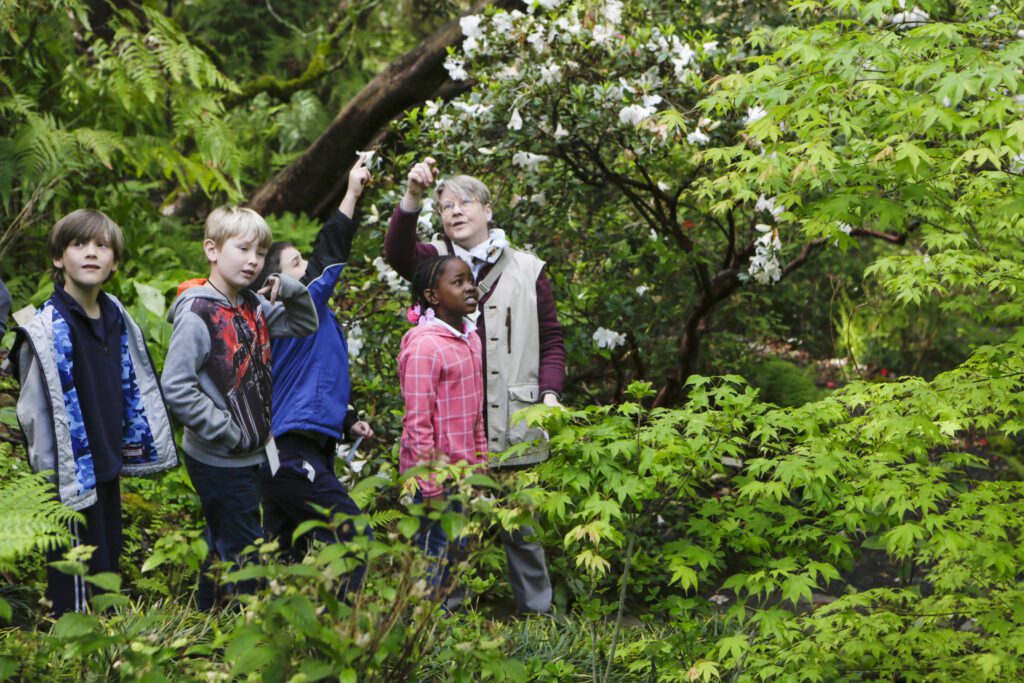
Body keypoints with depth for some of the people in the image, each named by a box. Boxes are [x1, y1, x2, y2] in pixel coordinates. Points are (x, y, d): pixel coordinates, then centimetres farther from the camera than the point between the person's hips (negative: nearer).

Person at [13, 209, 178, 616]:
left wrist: (137, 447, 16)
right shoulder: (46, 330, -16)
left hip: (108, 466, 8)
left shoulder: (117, 319, 8)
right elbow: (34, 411, -16)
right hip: (73, 473, -8)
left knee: (108, 565, 18)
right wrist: (51, 474, -17)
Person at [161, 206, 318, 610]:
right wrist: (225, 431, -20)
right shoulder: (197, 314, -19)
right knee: (243, 551, -2)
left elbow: (305, 326, 17)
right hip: (218, 460, -8)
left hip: (251, 455, 8)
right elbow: (176, 386, -23)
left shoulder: (253, 306, 4)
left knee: (222, 548, 20)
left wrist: (291, 290, -4)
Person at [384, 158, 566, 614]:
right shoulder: (436, 262, 8)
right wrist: (412, 198, -30)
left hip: (512, 424, 0)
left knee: (521, 526, 6)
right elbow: (397, 252, -15)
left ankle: (536, 614, 15)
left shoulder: (526, 271, 8)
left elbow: (551, 340, 9)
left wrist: (550, 394, -6)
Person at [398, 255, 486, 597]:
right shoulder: (424, 346, -17)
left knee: (455, 552, 14)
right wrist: (430, 487, -18)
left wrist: (480, 464, 15)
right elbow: (418, 424, -18)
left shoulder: (471, 340, 10)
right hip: (434, 470, -8)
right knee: (433, 556, -2)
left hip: (462, 471, 8)